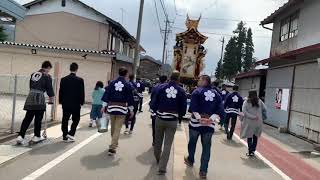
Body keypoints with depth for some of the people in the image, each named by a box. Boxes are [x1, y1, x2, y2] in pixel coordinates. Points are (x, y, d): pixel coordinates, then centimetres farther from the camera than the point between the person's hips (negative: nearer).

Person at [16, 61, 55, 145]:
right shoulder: (47, 76, -4)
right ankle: (36, 136, 17)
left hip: (30, 97, 6)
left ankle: (21, 136, 0)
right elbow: (49, 88, -1)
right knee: (38, 118, 7)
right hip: (39, 98, -5)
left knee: (28, 118, 8)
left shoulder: (33, 74, 14)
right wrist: (51, 98, 12)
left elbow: (31, 86, 18)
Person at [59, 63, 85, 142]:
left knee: (65, 120, 11)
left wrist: (61, 101, 13)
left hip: (65, 104, 3)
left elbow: (61, 92, 5)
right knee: (76, 120, 12)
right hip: (76, 104, -3)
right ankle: (71, 133, 1)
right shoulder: (80, 80, -10)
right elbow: (82, 93, -7)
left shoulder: (63, 79, 1)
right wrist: (81, 102, 3)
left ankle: (65, 136, 15)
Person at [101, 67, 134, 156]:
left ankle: (114, 143, 38)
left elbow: (106, 94, 2)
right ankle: (112, 148, -6)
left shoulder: (112, 83, 3)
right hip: (122, 108, -4)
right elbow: (130, 98, -3)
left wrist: (104, 106, 7)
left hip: (111, 107, 4)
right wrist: (131, 110, 5)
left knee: (113, 127, 19)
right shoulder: (127, 85, -5)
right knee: (117, 129, 0)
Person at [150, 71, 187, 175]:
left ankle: (158, 159, 43)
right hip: (173, 121, -1)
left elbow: (153, 104, -8)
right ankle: (162, 168, 2)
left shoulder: (161, 87, -6)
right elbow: (183, 109, -4)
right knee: (168, 144, 6)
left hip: (160, 119, 1)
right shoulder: (181, 91, -5)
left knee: (158, 141, 21)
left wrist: (157, 111, 9)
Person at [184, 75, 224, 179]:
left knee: (192, 142, 20)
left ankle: (190, 160, 42)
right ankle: (203, 171, 9)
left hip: (195, 123, -2)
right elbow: (220, 110, -5)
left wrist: (199, 118, -16)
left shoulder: (197, 91, -5)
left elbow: (193, 107, -18)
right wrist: (211, 119, -12)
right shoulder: (217, 94, 7)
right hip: (210, 125, 2)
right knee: (206, 147, 8)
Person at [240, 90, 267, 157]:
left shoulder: (246, 102, -6)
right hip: (258, 122, 3)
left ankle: (250, 152, 8)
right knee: (255, 137, 14)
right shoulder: (260, 101, 3)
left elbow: (244, 112, -15)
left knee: (249, 137, 7)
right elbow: (265, 109, 2)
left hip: (250, 122, -3)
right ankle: (253, 151, 21)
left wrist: (252, 117, -12)